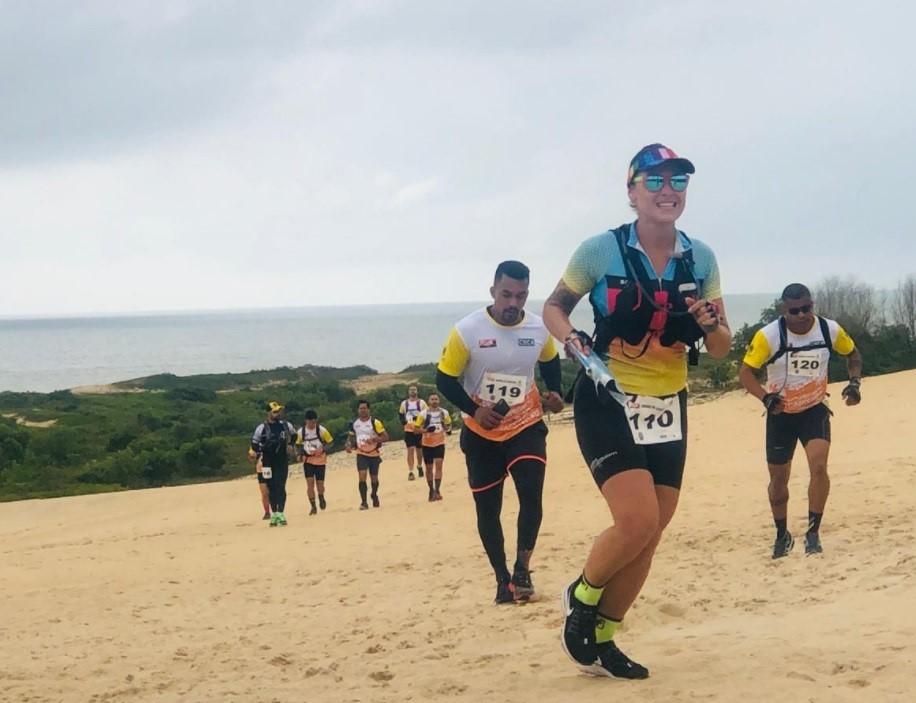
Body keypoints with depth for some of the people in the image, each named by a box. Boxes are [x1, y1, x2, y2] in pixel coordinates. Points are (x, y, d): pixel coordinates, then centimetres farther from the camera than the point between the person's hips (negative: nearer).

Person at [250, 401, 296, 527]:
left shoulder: (286, 425, 4)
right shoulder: (262, 428, -6)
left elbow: (293, 436, 23)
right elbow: (254, 443, -1)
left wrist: (288, 444, 13)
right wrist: (260, 454, -5)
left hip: (282, 461, 1)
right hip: (268, 462, -1)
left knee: (280, 487, -6)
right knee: (271, 488, 5)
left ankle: (281, 513, -8)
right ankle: (273, 514, 14)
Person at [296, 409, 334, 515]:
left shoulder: (322, 430, -13)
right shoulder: (301, 432, -8)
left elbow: (330, 442, -4)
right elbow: (298, 445, 8)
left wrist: (322, 448, -22)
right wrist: (301, 454, -10)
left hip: (320, 460, -1)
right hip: (308, 460, 1)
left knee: (320, 483, 2)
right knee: (310, 482, -12)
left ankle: (321, 498, 36)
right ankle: (313, 507, -5)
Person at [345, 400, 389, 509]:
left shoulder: (375, 422, -12)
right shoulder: (354, 423, 1)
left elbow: (385, 437, -14)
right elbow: (350, 436, 16)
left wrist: (374, 440, -29)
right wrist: (349, 445, -4)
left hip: (374, 454, -1)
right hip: (361, 454, 2)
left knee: (374, 478, 11)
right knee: (362, 476, -16)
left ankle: (374, 496, 40)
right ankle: (364, 502, -14)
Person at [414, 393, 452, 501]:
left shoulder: (444, 412, -2)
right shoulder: (423, 413, -9)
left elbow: (449, 425, 14)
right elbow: (416, 429, -7)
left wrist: (448, 428, -10)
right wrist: (426, 430, -25)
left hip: (440, 443, 0)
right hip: (427, 444, 0)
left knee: (438, 465, -15)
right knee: (429, 468, 9)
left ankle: (437, 491, -18)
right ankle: (431, 490, 24)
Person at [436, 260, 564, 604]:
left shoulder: (539, 330, -7)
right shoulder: (467, 330, -17)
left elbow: (549, 362, 15)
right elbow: (445, 379, -10)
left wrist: (554, 393, -2)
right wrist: (474, 410, -22)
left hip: (526, 426, 1)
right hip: (482, 434, -1)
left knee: (531, 495, -18)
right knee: (487, 509, 6)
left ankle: (522, 568, 0)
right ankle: (502, 578, 22)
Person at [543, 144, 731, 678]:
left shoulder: (701, 258, 1)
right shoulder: (602, 250, -10)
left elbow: (721, 349, 5)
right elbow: (554, 308, 1)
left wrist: (710, 324, -18)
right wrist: (575, 341, -18)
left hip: (668, 408, 5)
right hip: (607, 401, -5)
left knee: (649, 538, 8)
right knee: (637, 521, -19)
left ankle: (601, 639, 26)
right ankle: (582, 596, 10)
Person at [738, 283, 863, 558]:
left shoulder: (830, 330, -14)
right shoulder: (769, 336, -22)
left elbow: (852, 353, 6)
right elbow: (745, 372, -17)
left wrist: (854, 382, -11)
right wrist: (765, 397, -34)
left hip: (815, 410, 0)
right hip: (781, 414, 0)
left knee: (819, 465, -22)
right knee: (779, 478, 8)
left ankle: (813, 533, -9)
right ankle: (782, 535, 31)